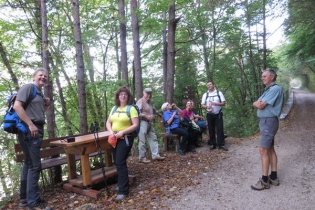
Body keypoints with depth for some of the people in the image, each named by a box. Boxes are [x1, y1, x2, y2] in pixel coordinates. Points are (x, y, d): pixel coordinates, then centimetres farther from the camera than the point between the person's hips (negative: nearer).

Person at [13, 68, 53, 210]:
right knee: (35, 165, -8)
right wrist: (30, 125, -21)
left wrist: (46, 105, 9)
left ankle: (24, 198, 27)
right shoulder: (28, 87, -6)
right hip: (29, 130, -10)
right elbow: (17, 106, -18)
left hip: (37, 129, 10)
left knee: (28, 163, 15)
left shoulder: (40, 93, 19)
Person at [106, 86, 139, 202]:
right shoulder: (114, 108, 11)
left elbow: (135, 125, -14)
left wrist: (122, 132, -22)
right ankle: (123, 184, 31)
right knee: (117, 163, 13)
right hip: (114, 139, 7)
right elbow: (108, 122, 12)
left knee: (120, 163, -9)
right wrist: (111, 132, -7)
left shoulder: (131, 108, -7)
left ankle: (123, 191, -1)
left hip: (125, 138, -6)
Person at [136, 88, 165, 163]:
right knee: (142, 141, -3)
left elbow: (152, 110, 36)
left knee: (153, 139, 11)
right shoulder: (140, 101, -11)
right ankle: (142, 158, 7)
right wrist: (146, 116, -23)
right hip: (143, 123, -9)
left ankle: (155, 155, 18)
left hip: (150, 123, 10)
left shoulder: (149, 102, 18)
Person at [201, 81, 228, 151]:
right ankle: (212, 144, 14)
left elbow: (223, 103, -3)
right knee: (211, 130, 6)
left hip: (218, 114, -2)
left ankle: (221, 144, 2)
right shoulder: (205, 94, 7)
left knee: (220, 129, -3)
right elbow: (202, 105, 5)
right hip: (209, 115, 2)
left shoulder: (219, 93, 2)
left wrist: (216, 103, -20)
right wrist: (207, 107, -18)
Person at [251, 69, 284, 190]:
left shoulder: (275, 89, -16)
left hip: (269, 122, -10)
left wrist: (258, 103, 0)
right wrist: (259, 103, -12)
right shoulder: (268, 90, 17)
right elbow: (255, 104, 10)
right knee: (270, 149, 13)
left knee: (263, 150, -8)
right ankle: (274, 177, 22)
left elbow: (260, 105, -21)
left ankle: (265, 181, 0)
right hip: (265, 122, 10)